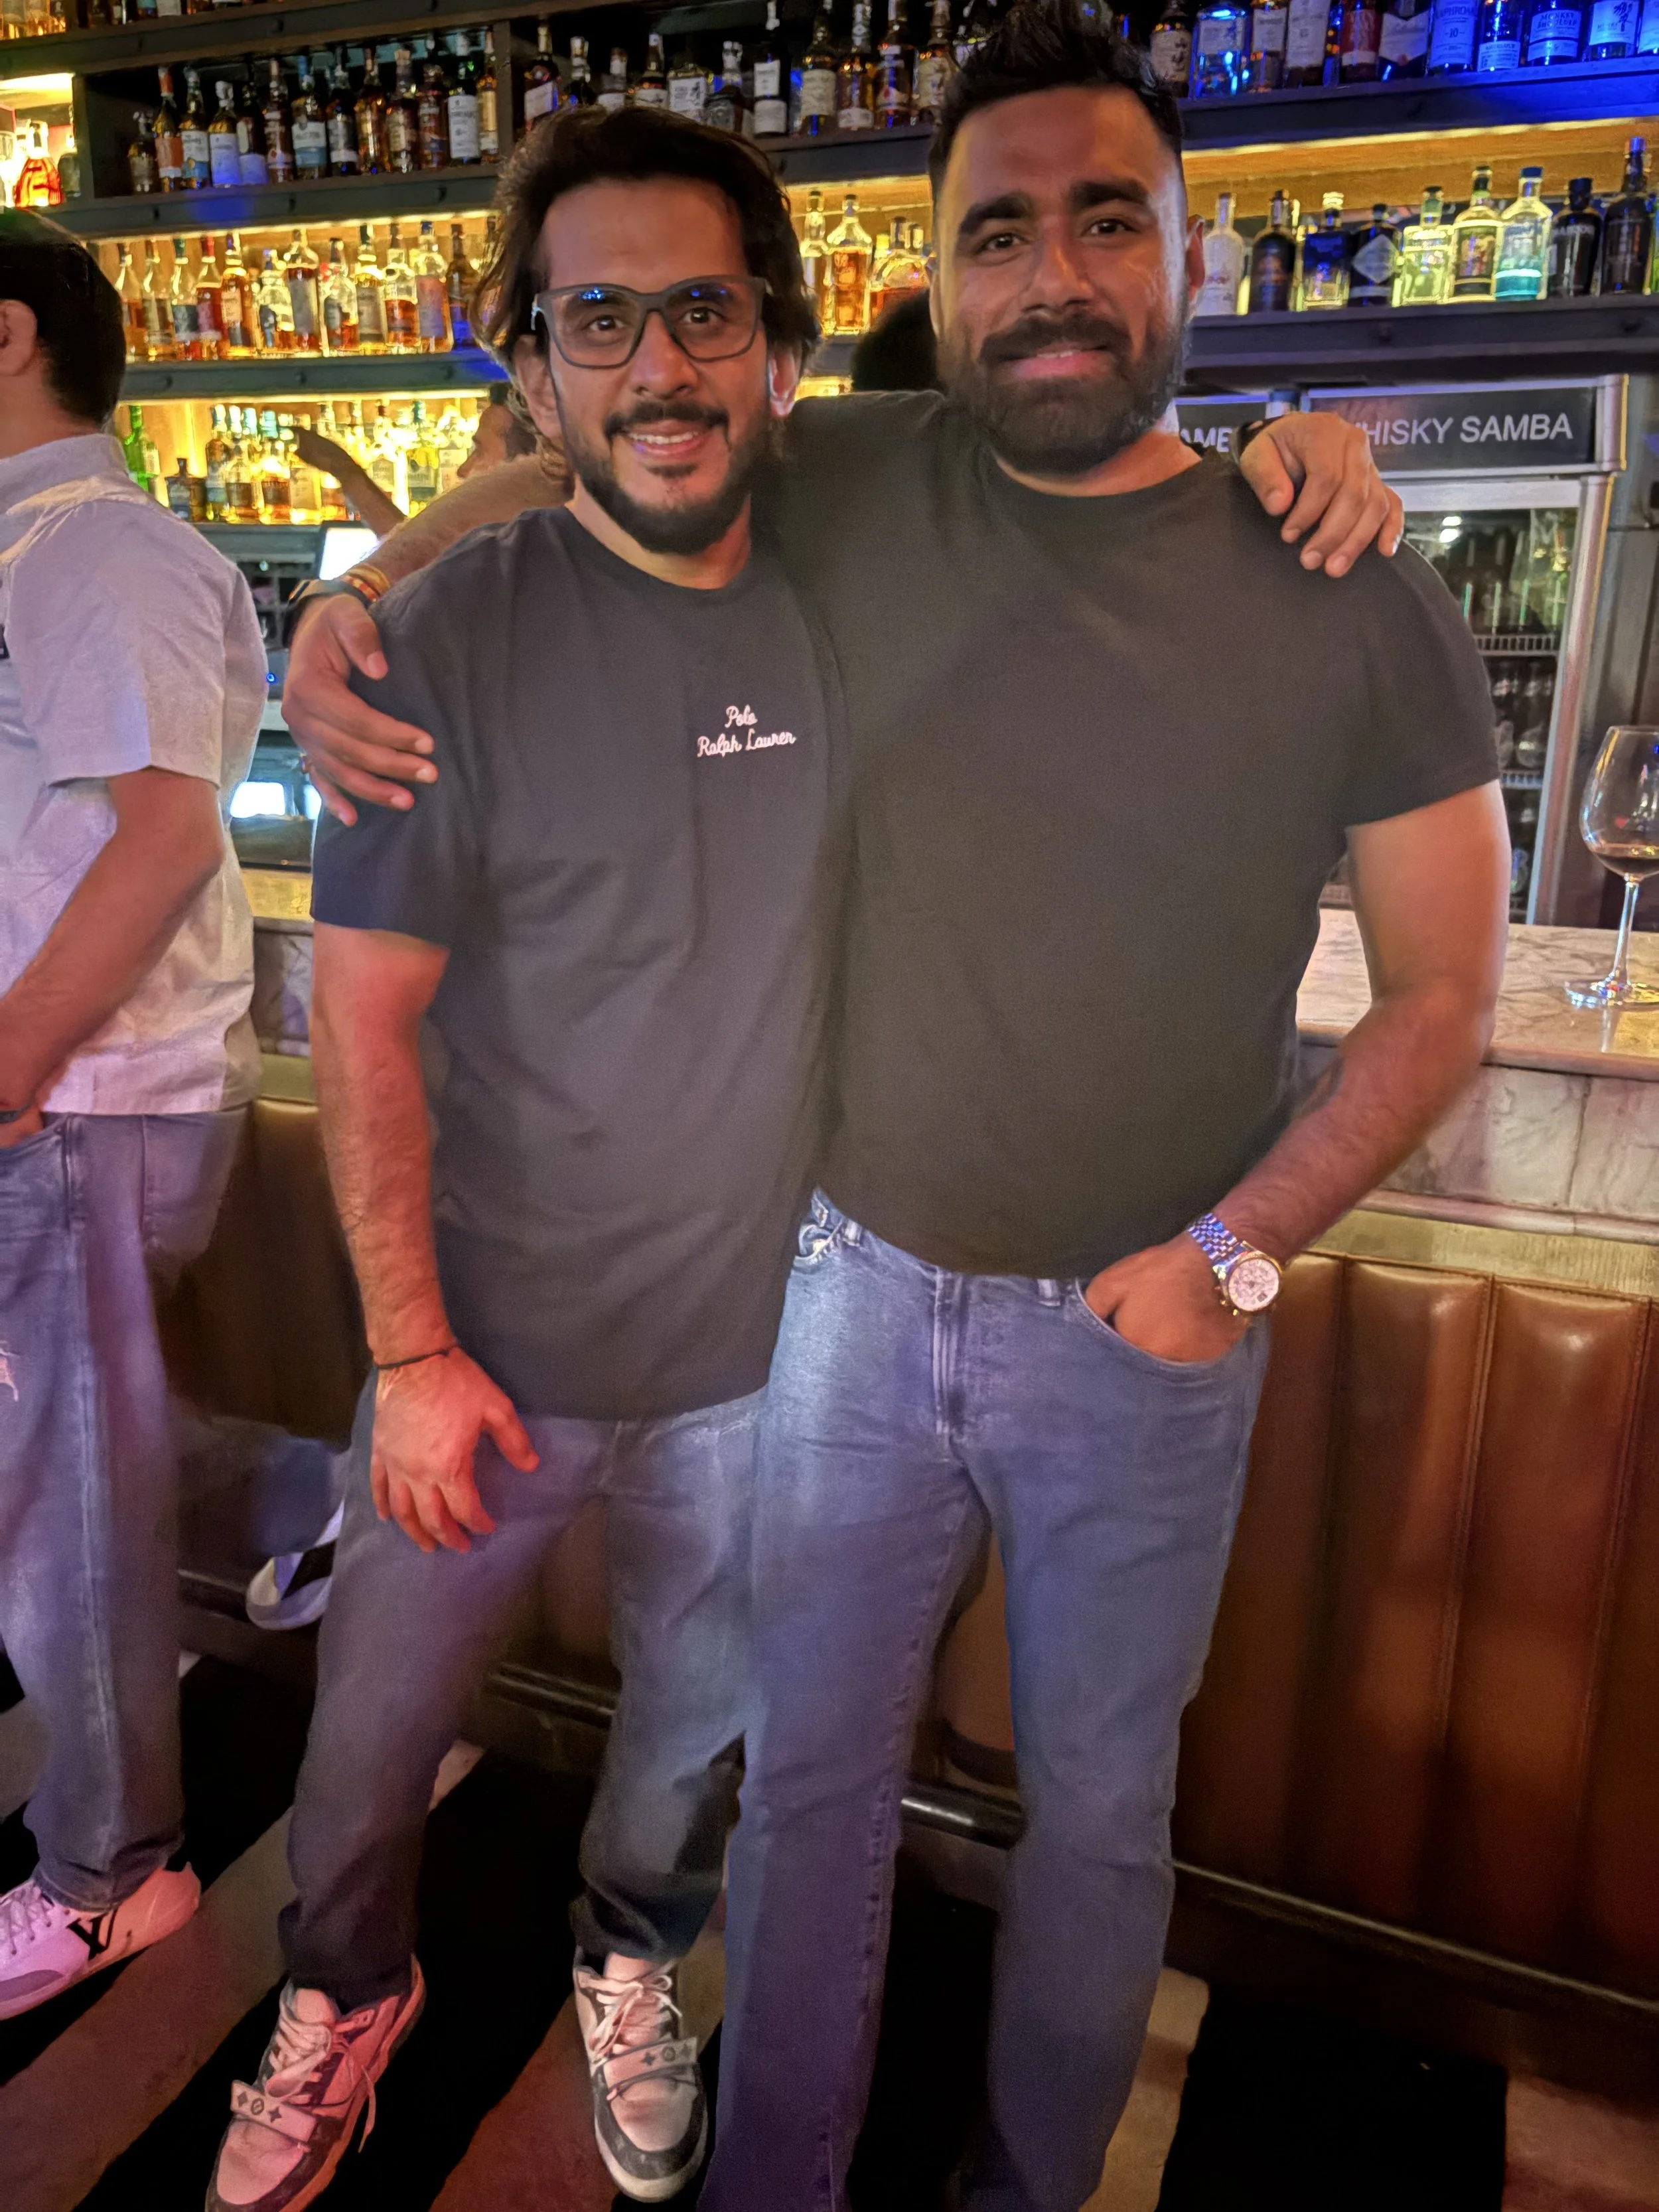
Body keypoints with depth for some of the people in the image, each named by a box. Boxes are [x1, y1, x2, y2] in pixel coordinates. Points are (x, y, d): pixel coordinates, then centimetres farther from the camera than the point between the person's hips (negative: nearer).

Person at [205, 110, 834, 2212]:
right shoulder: (449, 638, -13)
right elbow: (364, 1018, -12)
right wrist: (410, 1352, -13)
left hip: (752, 1345, 3)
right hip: (490, 1348, -2)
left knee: (699, 1712, 23)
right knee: (375, 1722, 18)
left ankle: (630, 1967, 56)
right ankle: (343, 1998, 52)